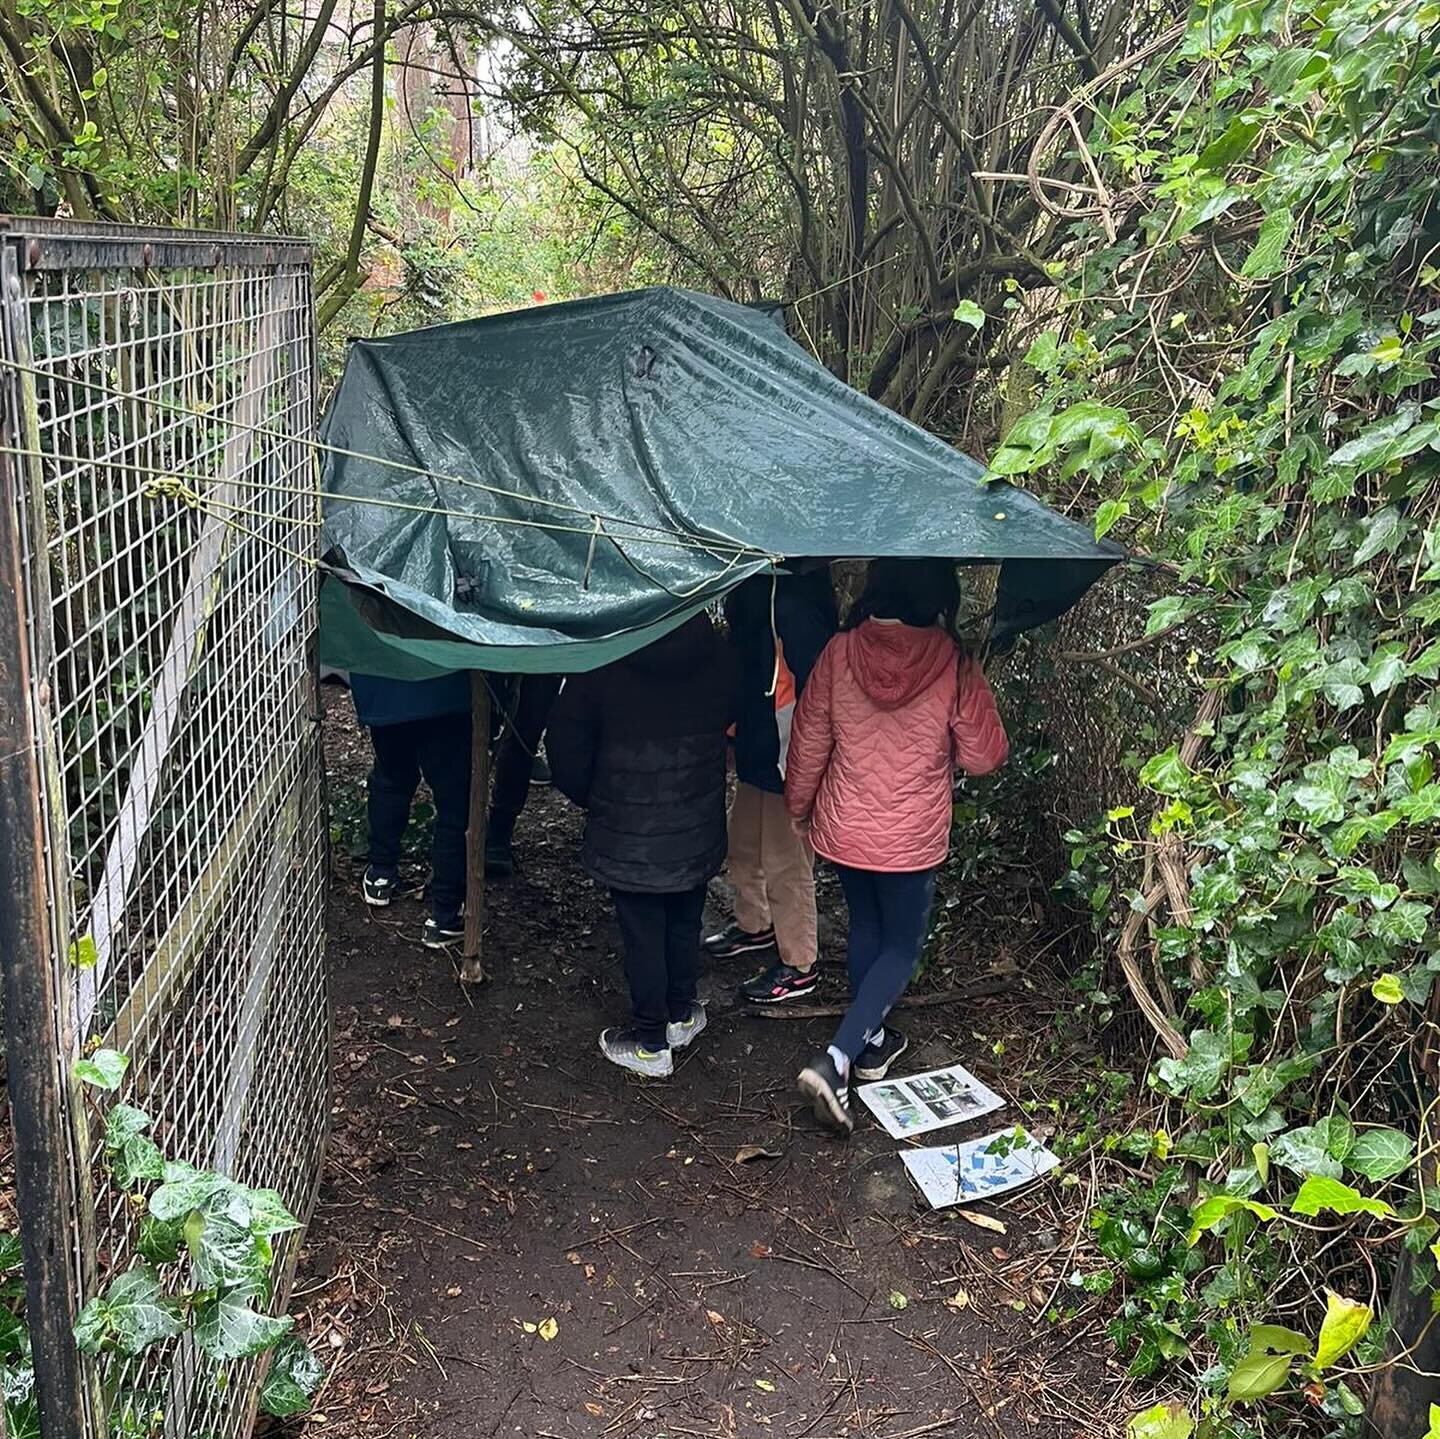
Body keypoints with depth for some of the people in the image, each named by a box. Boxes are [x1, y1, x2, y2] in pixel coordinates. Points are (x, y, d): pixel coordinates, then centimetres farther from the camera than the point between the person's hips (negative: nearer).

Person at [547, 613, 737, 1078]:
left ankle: (651, 1042, 20)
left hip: (629, 834, -3)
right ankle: (681, 1013, 38)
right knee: (685, 921, 21)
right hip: (697, 828, 4)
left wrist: (591, 799, 8)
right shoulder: (716, 656, -8)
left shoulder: (602, 662, -18)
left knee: (642, 933, 9)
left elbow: (567, 748, -10)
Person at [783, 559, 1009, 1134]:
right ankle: (836, 1060, -2)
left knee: (865, 928, 25)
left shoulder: (840, 652, -13)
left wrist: (799, 804, 12)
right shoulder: (953, 667, -20)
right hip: (909, 841, -3)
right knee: (901, 947, 13)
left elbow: (808, 742, -3)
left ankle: (871, 1042, 41)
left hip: (842, 829, 3)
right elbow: (984, 756, -10)